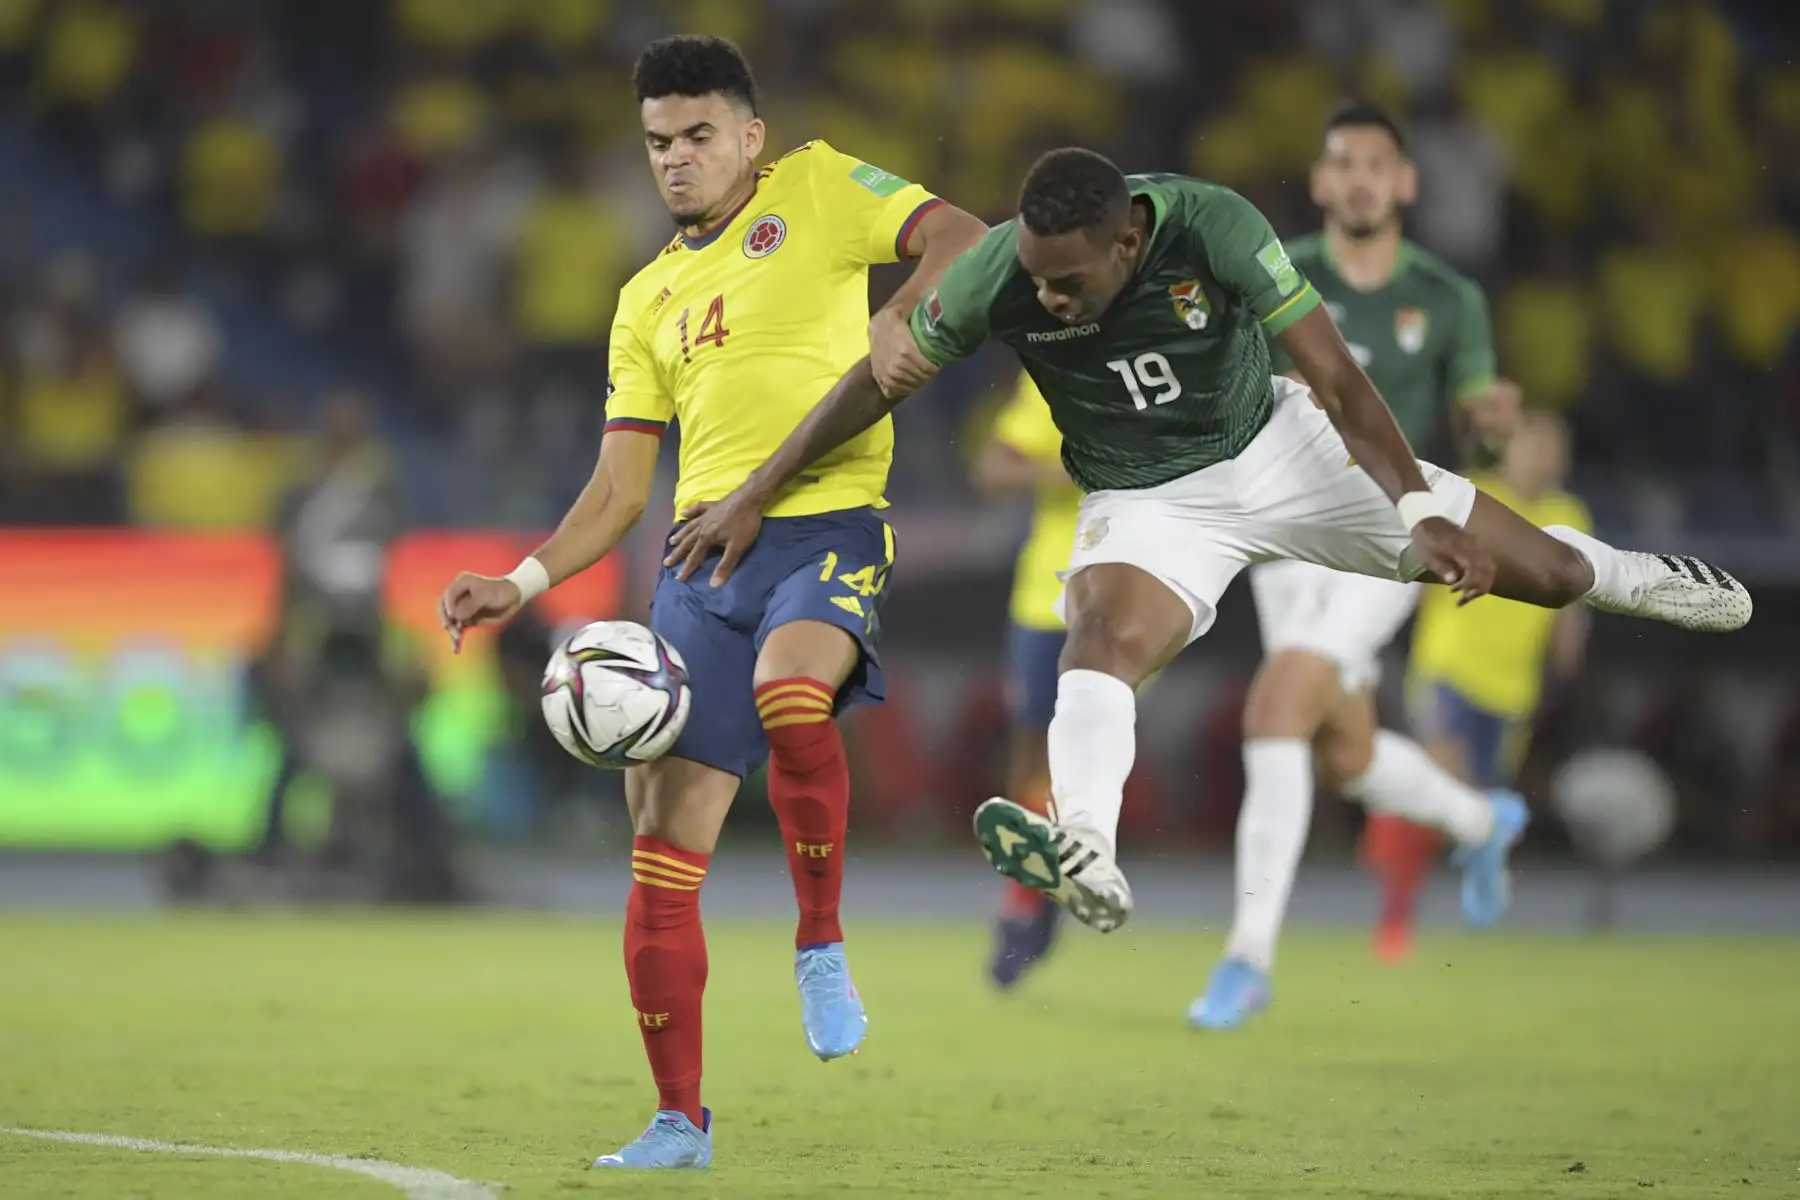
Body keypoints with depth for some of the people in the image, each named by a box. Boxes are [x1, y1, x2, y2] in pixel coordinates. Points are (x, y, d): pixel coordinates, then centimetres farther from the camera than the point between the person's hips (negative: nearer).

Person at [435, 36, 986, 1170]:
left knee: (790, 692, -38)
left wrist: (893, 330, -21)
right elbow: (619, 490, 20)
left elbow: (960, 239, -4)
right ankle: (680, 1117, 7)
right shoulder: (650, 299, 21)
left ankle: (822, 944, -16)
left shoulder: (816, 189, 8)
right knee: (663, 847, -3)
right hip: (705, 554, 5)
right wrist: (524, 583, 5)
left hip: (830, 527, -5)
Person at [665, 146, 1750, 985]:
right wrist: (754, 498, -9)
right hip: (1146, 502, 0)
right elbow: (879, 383, -11)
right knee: (1104, 635, -35)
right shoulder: (1000, 275, -25)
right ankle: (1089, 856, -55)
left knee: (1540, 571, 7)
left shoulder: (1212, 227, -29)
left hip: (1277, 446, 1)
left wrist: (1421, 511, -36)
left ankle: (1629, 578, 42)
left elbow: (1338, 381, -26)